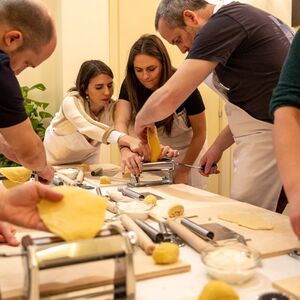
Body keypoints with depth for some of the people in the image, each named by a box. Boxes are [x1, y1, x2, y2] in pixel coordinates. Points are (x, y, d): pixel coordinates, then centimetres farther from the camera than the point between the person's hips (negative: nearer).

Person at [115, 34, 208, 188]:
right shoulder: (130, 85, -19)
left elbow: (200, 133, -17)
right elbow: (121, 122, -33)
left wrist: (183, 171, -15)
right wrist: (125, 150, -54)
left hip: (189, 152, -2)